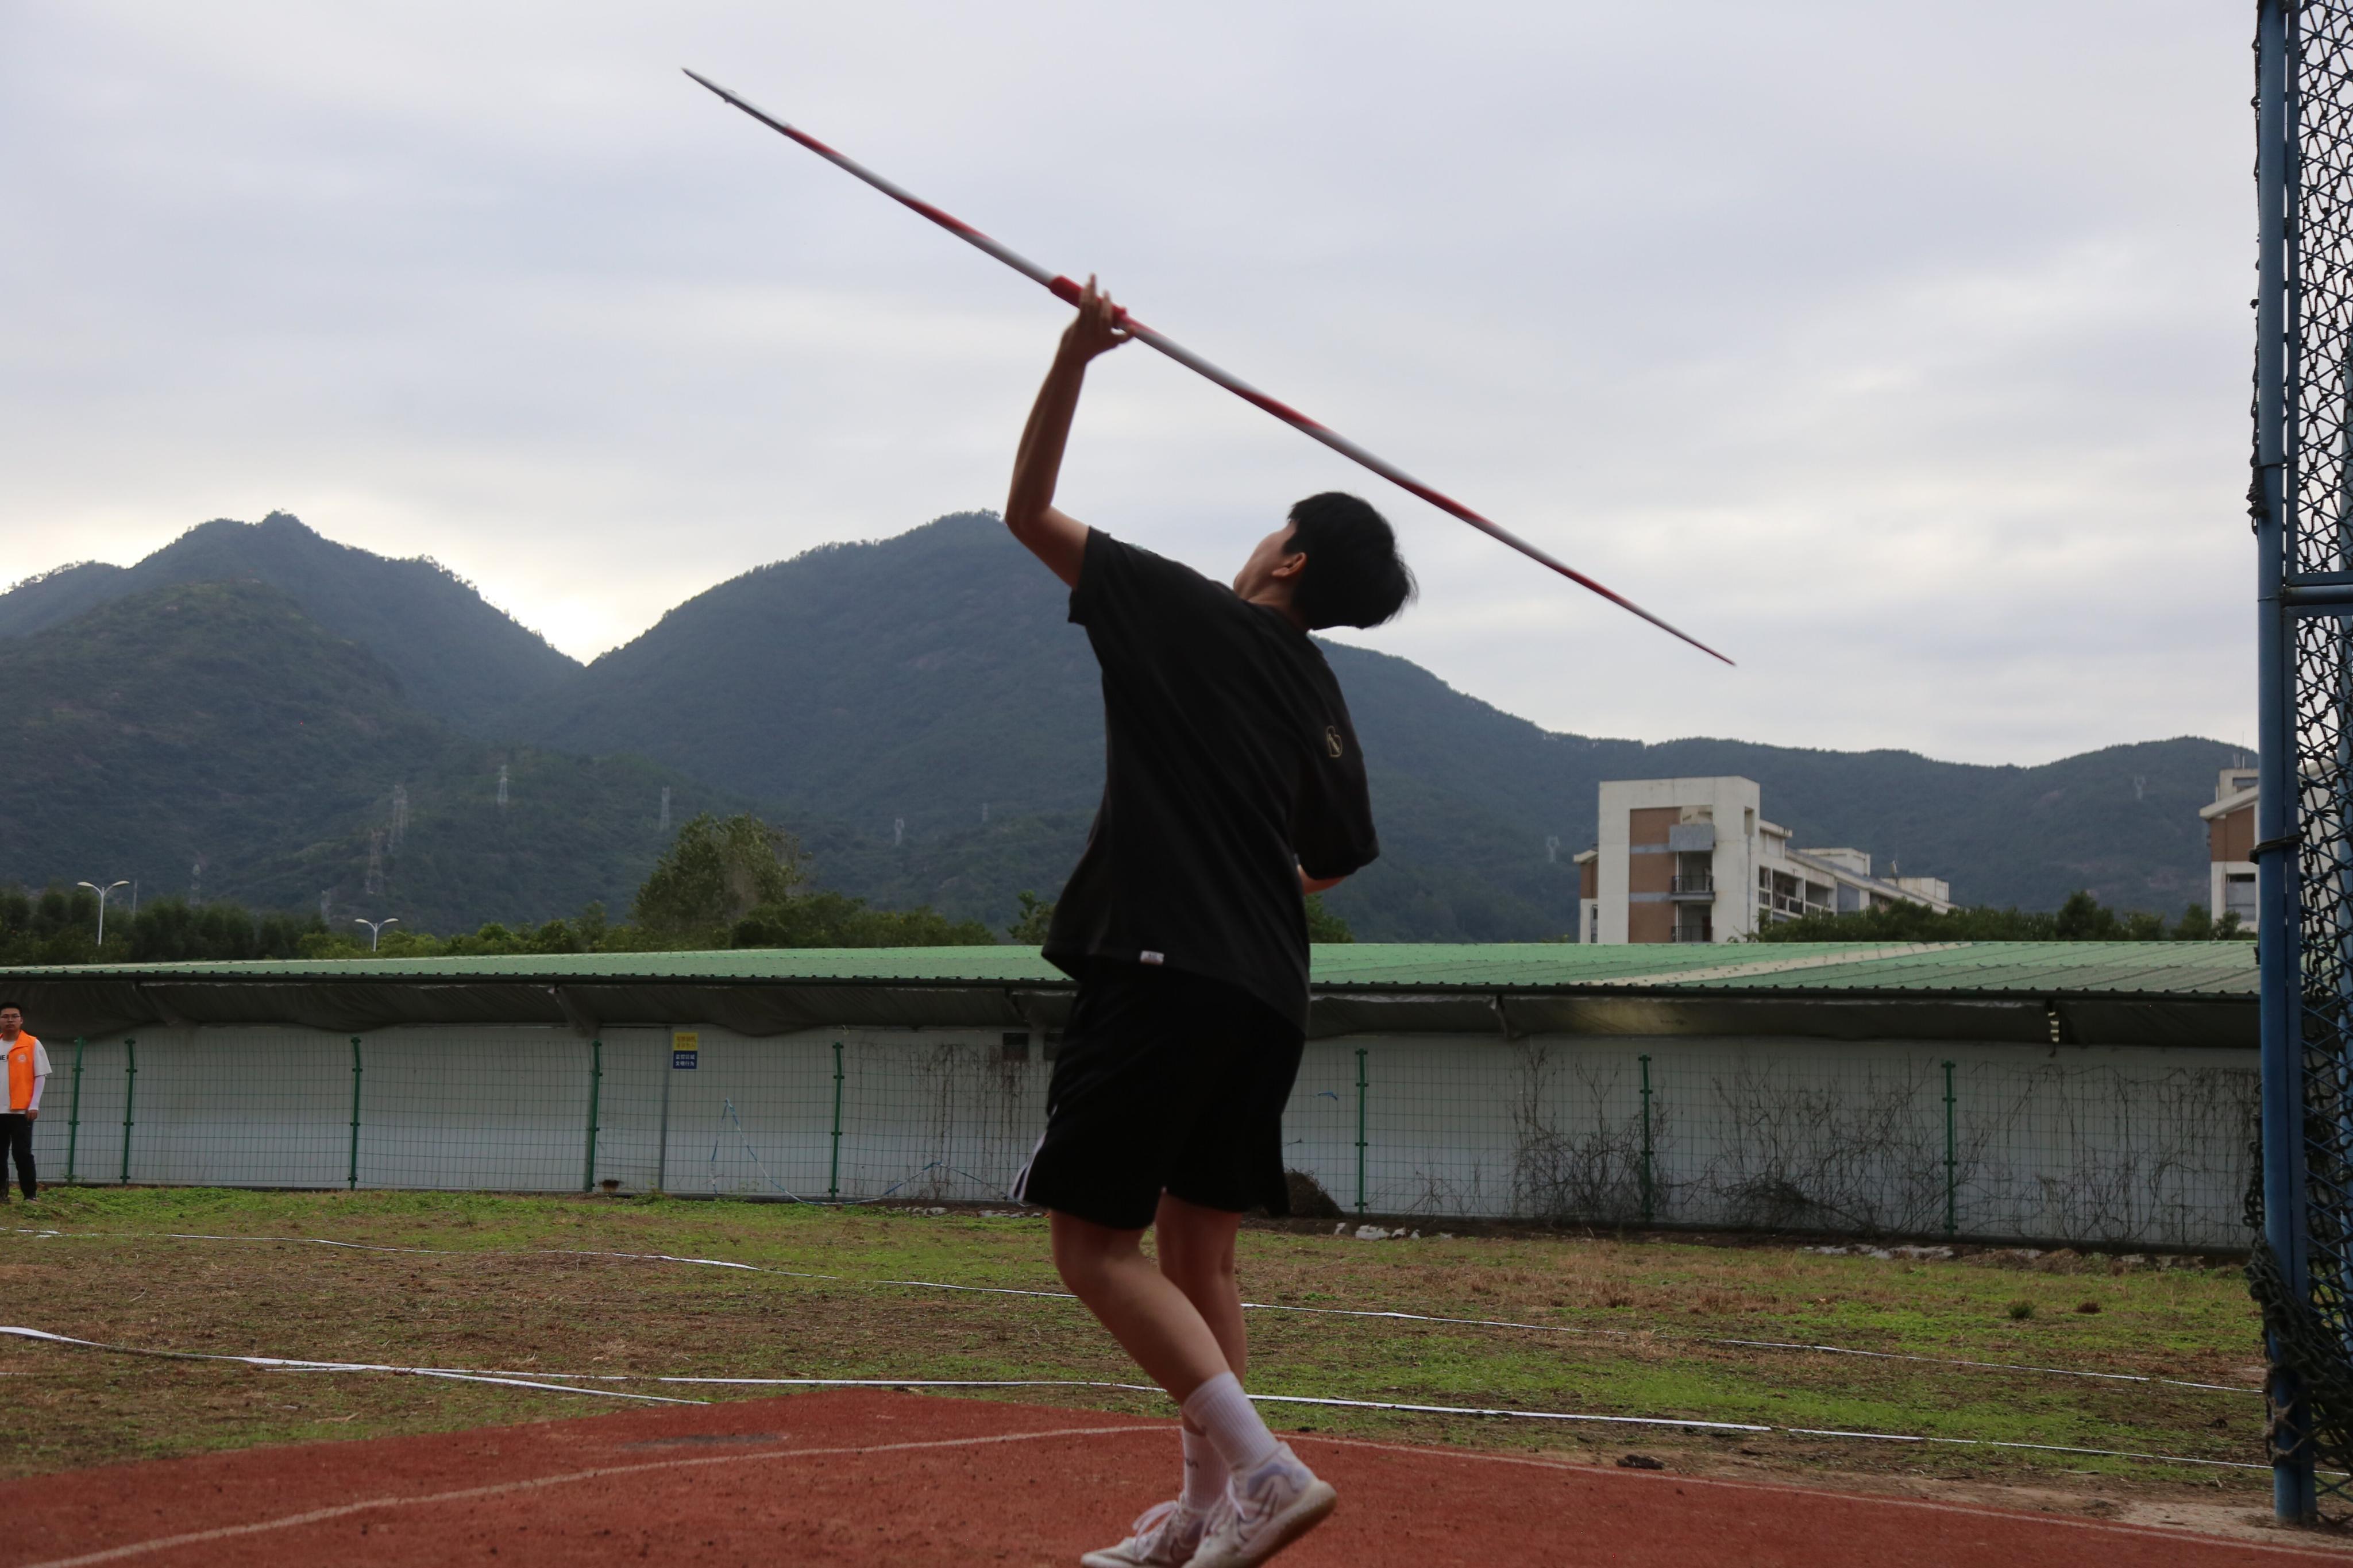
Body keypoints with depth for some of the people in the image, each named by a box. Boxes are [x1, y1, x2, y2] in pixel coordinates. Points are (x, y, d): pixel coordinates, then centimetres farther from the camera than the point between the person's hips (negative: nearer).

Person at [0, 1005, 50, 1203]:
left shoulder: (33, 1045, 0)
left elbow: (41, 1076, -1)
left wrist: (34, 1105, -9)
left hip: (22, 1110, -3)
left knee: (22, 1153, -3)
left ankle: (31, 1195, 3)